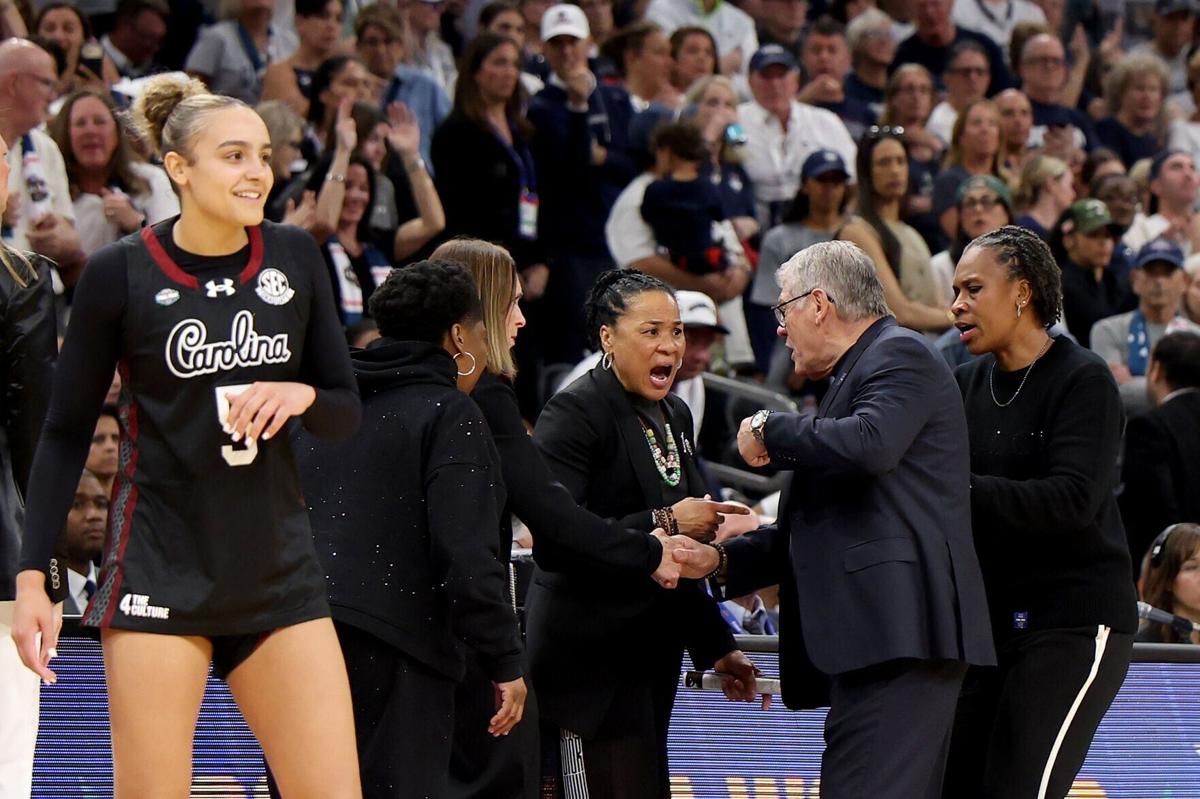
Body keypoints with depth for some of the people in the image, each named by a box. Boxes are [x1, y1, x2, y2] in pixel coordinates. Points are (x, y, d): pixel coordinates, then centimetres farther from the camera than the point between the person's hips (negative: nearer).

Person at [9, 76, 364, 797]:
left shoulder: (294, 258, 4)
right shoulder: (121, 273, -5)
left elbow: (346, 410, 11)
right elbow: (66, 432, 1)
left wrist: (300, 394, -13)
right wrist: (34, 574, -4)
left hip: (279, 567, 4)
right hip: (162, 569, -3)